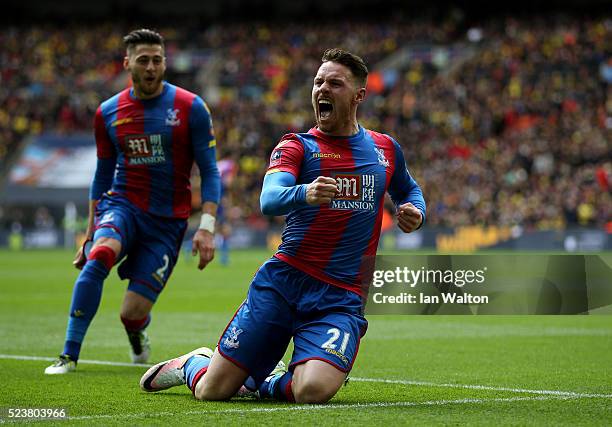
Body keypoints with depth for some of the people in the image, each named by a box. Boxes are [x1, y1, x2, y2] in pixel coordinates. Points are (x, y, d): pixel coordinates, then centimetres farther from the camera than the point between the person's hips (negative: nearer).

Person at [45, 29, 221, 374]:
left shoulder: (191, 108, -4)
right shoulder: (108, 113, 5)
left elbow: (209, 171, -2)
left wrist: (207, 227, -13)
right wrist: (91, 232, 15)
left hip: (167, 220, -1)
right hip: (122, 206, 2)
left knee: (132, 313, -7)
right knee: (99, 256, -34)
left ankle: (138, 331, 36)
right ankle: (69, 356, -27)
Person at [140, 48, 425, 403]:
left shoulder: (385, 148, 11)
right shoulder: (297, 146, 3)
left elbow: (409, 189, 32)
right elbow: (270, 199, -17)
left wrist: (416, 212, 8)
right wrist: (304, 194, -40)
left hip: (341, 298, 1)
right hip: (283, 282, -1)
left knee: (312, 391, -27)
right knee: (212, 390, -4)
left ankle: (266, 381, 11)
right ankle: (192, 363, 35)